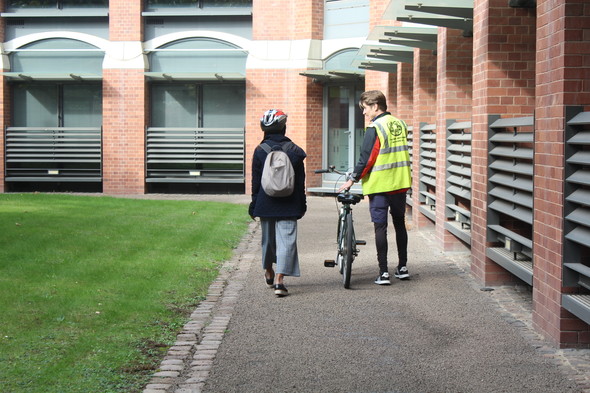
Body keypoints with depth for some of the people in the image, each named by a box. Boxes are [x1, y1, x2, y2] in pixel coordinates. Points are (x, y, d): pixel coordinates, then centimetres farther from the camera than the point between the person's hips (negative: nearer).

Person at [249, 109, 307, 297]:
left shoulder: (259, 151, -3)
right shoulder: (294, 150, -2)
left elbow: (256, 181, 1)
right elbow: (300, 181, 2)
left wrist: (254, 204, 9)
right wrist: (302, 203, 11)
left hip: (266, 204, 2)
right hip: (288, 204, -2)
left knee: (268, 237, 18)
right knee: (286, 239, -4)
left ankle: (269, 272, 38)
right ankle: (279, 280, -15)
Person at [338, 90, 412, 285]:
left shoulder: (375, 127, -13)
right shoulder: (400, 124, 10)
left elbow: (366, 158, -15)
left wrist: (353, 179, -6)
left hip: (379, 185, -7)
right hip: (400, 183, 7)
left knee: (380, 227, -2)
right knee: (399, 224, 17)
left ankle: (383, 272, -3)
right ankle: (402, 267, 23)